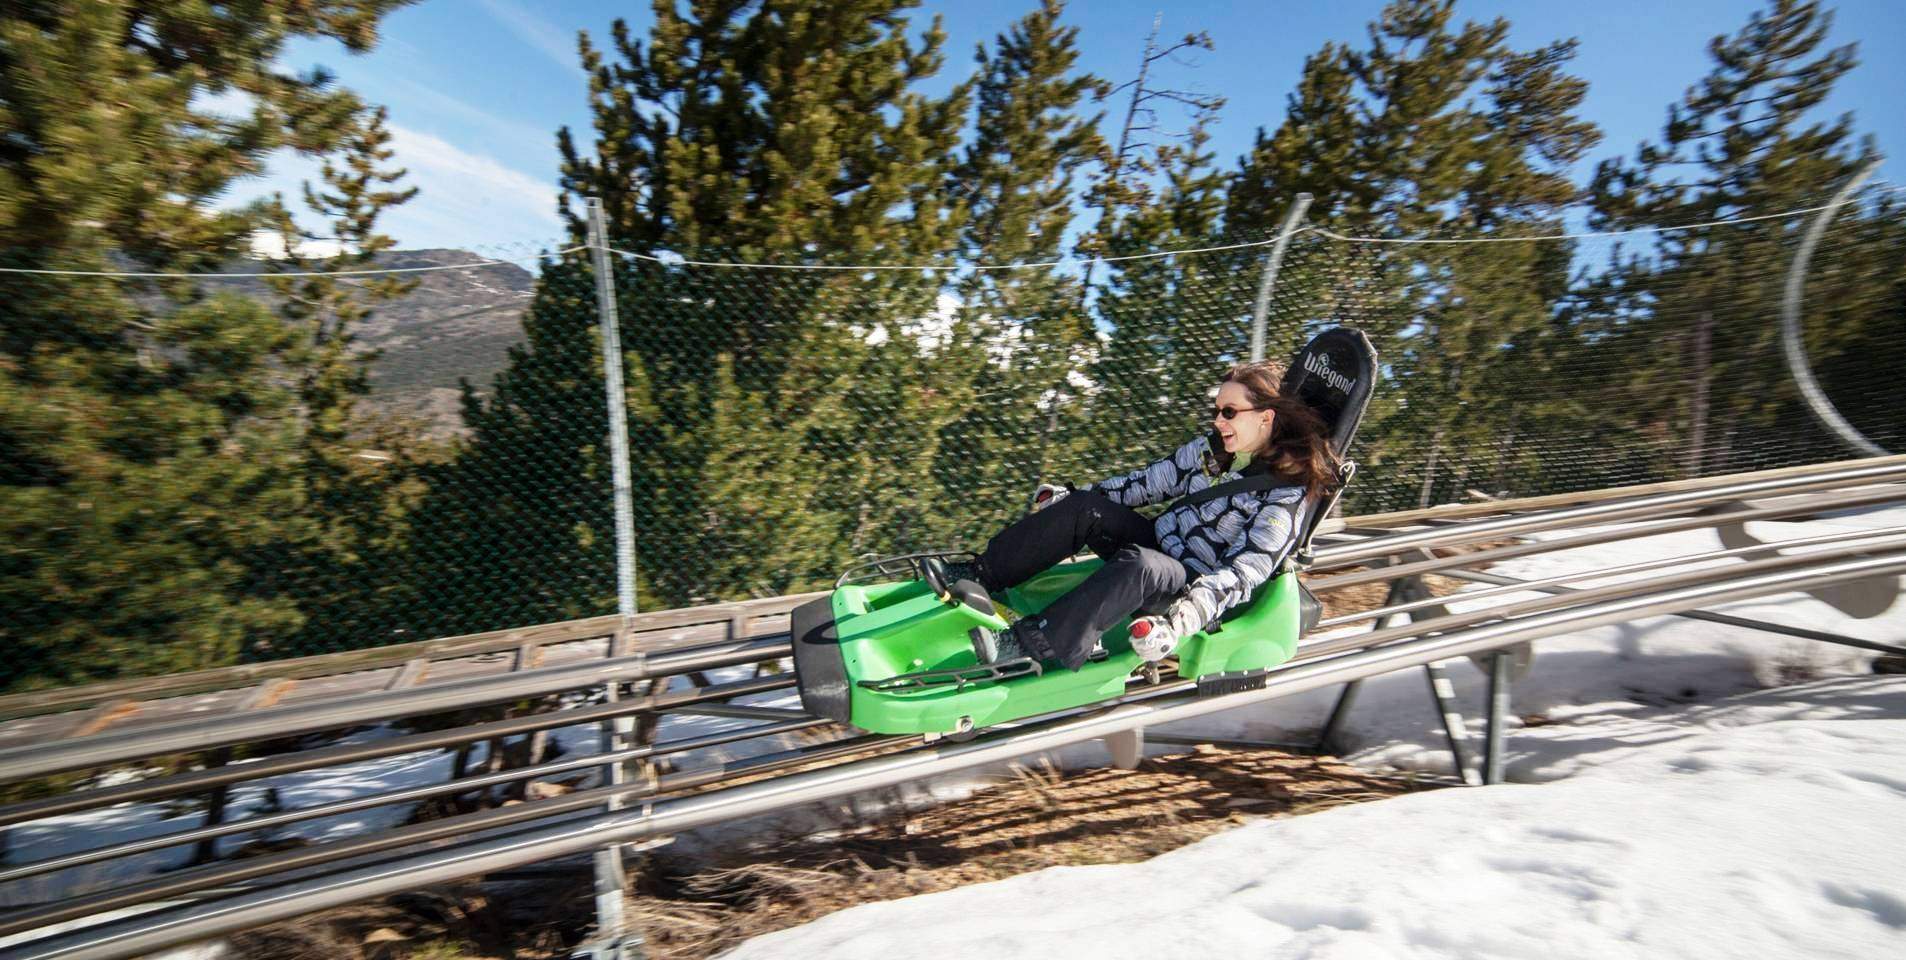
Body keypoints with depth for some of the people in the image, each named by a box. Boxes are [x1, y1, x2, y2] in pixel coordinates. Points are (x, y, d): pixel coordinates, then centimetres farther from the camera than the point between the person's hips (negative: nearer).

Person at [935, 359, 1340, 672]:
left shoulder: (1286, 494, -14)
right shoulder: (1212, 447, 5)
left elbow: (1244, 572, -22)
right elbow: (1151, 481, 9)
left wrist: (1185, 619, -37)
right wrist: (1073, 495, 3)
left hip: (1198, 590, -7)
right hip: (1161, 543, 7)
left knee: (1138, 565, -39)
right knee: (1082, 507, -17)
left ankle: (1028, 644, -41)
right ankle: (982, 574, -16)